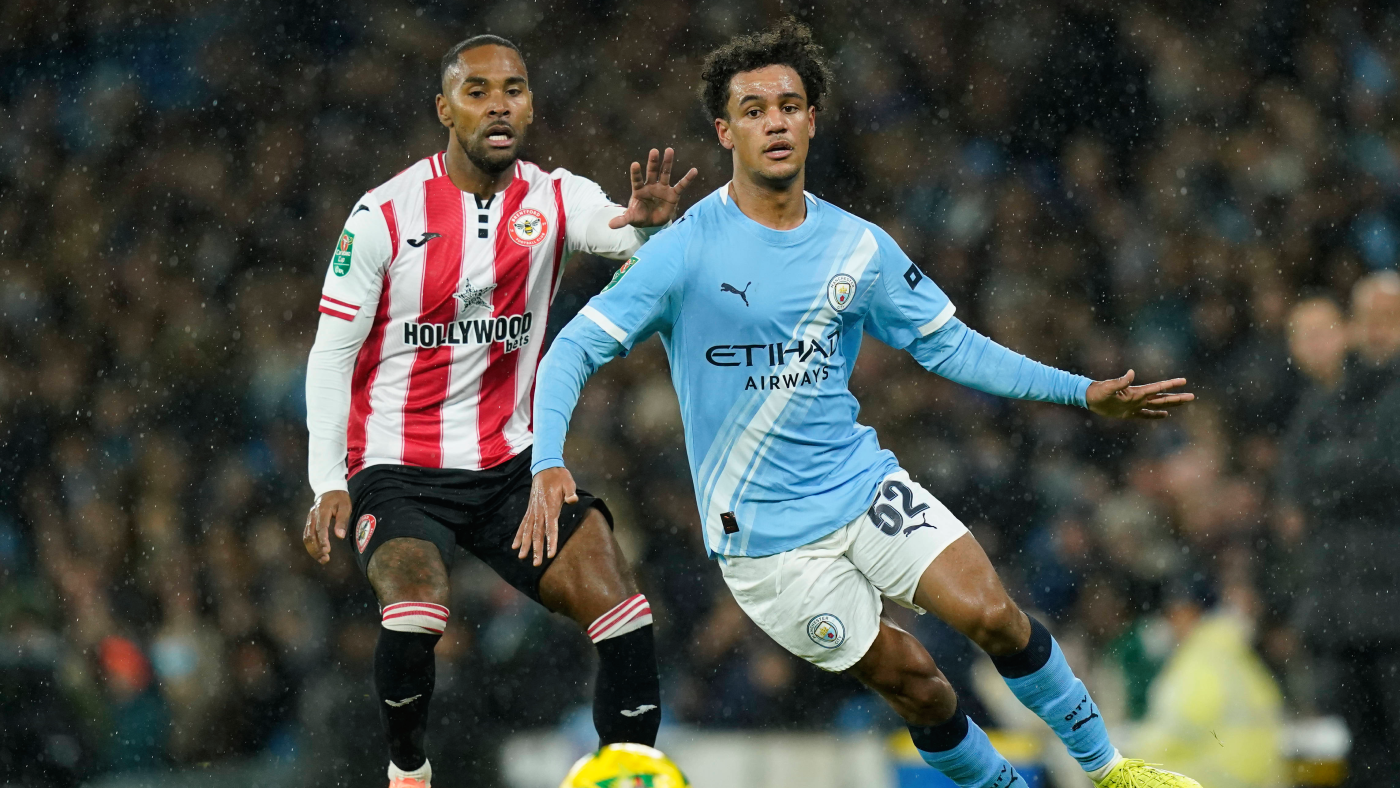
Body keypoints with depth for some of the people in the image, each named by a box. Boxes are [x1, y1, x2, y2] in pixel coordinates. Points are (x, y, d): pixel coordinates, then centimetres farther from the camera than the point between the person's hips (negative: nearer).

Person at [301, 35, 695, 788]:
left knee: (620, 605, -15)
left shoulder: (553, 199, 1)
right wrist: (328, 482, -14)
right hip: (399, 468, -3)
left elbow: (622, 229, -19)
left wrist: (652, 220, -44)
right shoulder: (387, 213, -7)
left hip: (511, 463, 4)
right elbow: (331, 353, -5)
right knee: (417, 609, -29)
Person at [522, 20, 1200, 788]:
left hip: (863, 485, 3)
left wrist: (1085, 393, 6)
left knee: (993, 616, -13)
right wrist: (548, 464, -28)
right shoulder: (686, 250, -12)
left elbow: (950, 345, 11)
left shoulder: (859, 249, 2)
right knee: (911, 680, -6)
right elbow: (575, 350, -12)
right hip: (765, 534, -3)